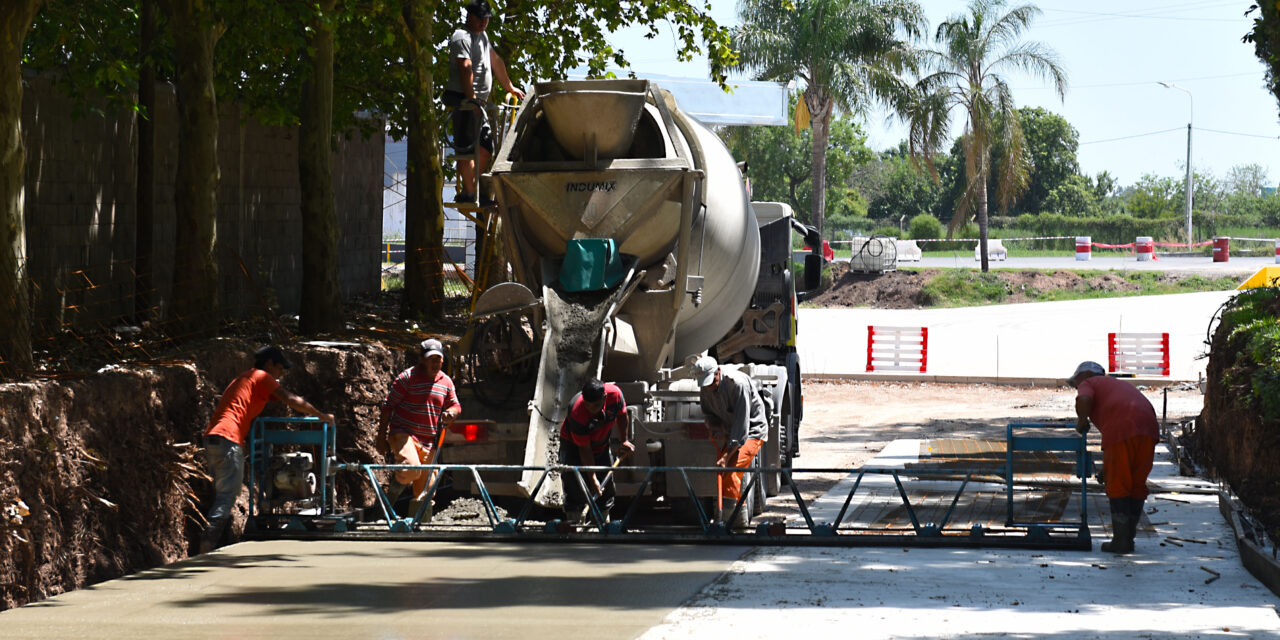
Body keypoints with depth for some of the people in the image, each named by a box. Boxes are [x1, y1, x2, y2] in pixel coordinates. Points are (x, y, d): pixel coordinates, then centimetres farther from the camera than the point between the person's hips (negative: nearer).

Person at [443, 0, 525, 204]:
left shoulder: (482, 36, 20)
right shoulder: (462, 37, -11)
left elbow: (496, 62, 29)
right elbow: (465, 68, -23)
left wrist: (510, 88, 32)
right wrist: (471, 99, -33)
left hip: (477, 102, 10)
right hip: (463, 98, -10)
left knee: (486, 146, 10)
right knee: (467, 148, -10)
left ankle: (467, 189, 13)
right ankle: (468, 193, -11)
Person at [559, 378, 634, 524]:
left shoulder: (614, 394, -28)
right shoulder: (577, 414, -38)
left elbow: (622, 415, -2)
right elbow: (584, 450, -29)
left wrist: (625, 441, -3)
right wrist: (593, 479, -29)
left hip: (601, 445, 4)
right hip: (574, 445, -4)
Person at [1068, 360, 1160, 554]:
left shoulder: (1088, 384, 18)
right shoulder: (1119, 385, 38)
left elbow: (1083, 400, -8)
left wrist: (1082, 421, 12)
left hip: (1121, 429, -6)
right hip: (1149, 428, 6)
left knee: (1118, 486, 2)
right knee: (1137, 485, 14)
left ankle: (1121, 541, 2)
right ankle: (1128, 538, 19)